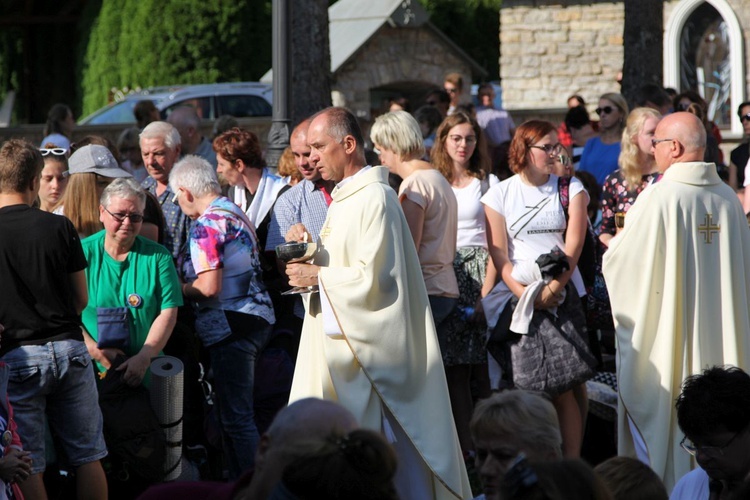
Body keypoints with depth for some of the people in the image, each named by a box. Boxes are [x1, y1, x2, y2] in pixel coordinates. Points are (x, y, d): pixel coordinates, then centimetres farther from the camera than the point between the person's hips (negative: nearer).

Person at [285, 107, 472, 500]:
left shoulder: (375, 199, -14)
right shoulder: (343, 198, 16)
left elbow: (373, 275, -21)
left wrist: (317, 276, -12)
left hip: (366, 346, -9)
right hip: (335, 343, 9)